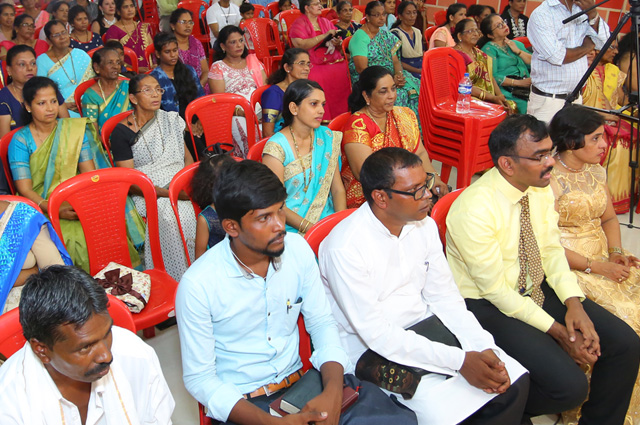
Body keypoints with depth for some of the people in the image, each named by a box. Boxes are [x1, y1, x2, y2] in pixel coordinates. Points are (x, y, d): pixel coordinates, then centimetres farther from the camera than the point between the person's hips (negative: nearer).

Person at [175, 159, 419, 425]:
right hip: (240, 403, -5)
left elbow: (321, 322, 5)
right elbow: (198, 378, -10)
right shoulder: (197, 285, -17)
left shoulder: (297, 249, -5)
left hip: (299, 379, 5)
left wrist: (333, 392, -13)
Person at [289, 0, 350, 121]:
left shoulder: (326, 22, 22)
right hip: (314, 65, -4)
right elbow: (300, 45, -13)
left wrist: (338, 44, -3)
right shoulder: (299, 24, 6)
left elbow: (341, 49, 22)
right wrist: (324, 36, -12)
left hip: (335, 62, 4)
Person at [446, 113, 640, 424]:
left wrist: (574, 304, -10)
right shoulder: (475, 209, -27)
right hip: (487, 305, -7)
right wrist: (556, 330, -17)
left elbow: (551, 249, 5)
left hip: (537, 289, 7)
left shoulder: (541, 189, -4)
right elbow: (495, 290, -21)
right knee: (569, 385, -21)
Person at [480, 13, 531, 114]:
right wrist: (519, 83, -14)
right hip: (508, 93, -6)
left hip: (528, 88, 6)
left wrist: (518, 51, 4)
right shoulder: (489, 49, 3)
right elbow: (492, 77, -11)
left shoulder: (517, 44, 25)